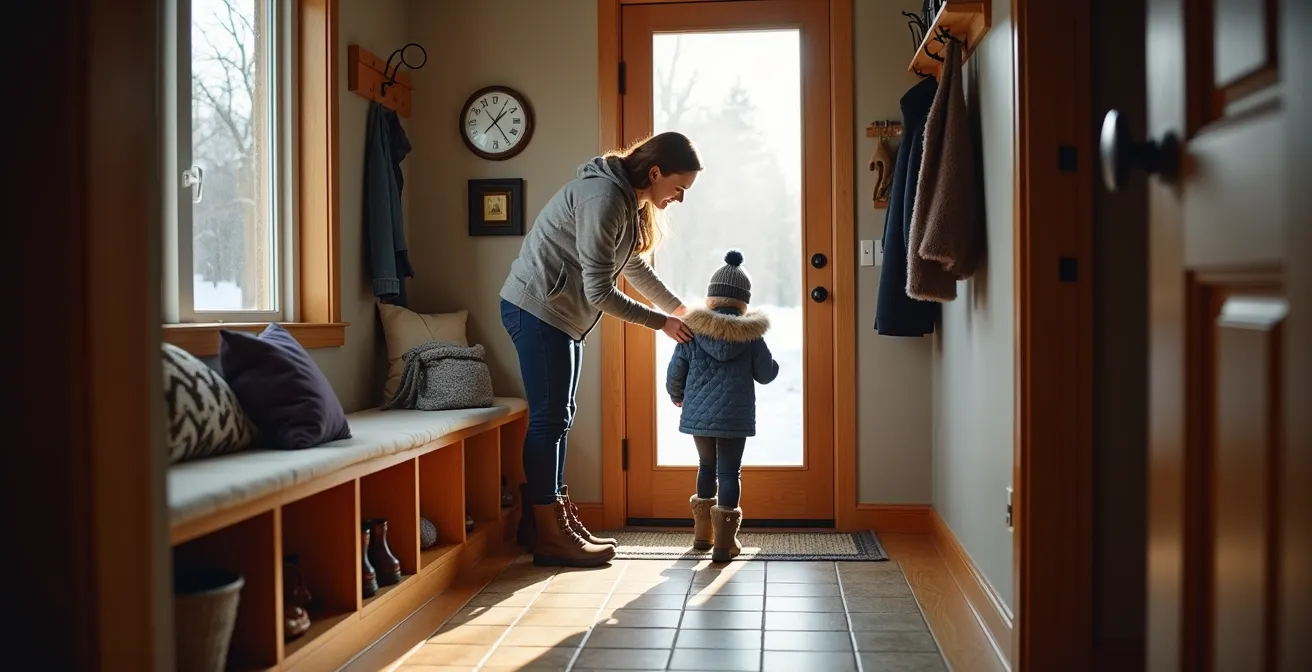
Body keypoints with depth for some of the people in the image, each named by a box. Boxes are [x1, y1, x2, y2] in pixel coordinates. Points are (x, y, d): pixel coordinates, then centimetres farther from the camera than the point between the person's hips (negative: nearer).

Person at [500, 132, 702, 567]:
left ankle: (551, 518, 20)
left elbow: (635, 266, 21)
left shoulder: (630, 200, 7)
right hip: (536, 308, -10)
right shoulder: (604, 197, -24)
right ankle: (549, 537, 0)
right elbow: (600, 291, -24)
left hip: (562, 313, 10)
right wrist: (662, 322, -17)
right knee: (549, 417, -7)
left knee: (559, 416, 12)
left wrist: (679, 307, 17)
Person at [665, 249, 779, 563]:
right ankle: (724, 542, -3)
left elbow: (674, 374, 1)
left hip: (698, 414, 3)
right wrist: (772, 361, 24)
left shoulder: (692, 330, -1)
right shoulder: (750, 334, -3)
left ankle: (703, 533, 30)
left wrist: (677, 397, 21)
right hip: (734, 416, -2)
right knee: (729, 471, 2)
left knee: (707, 465, 19)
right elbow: (766, 374, 2)